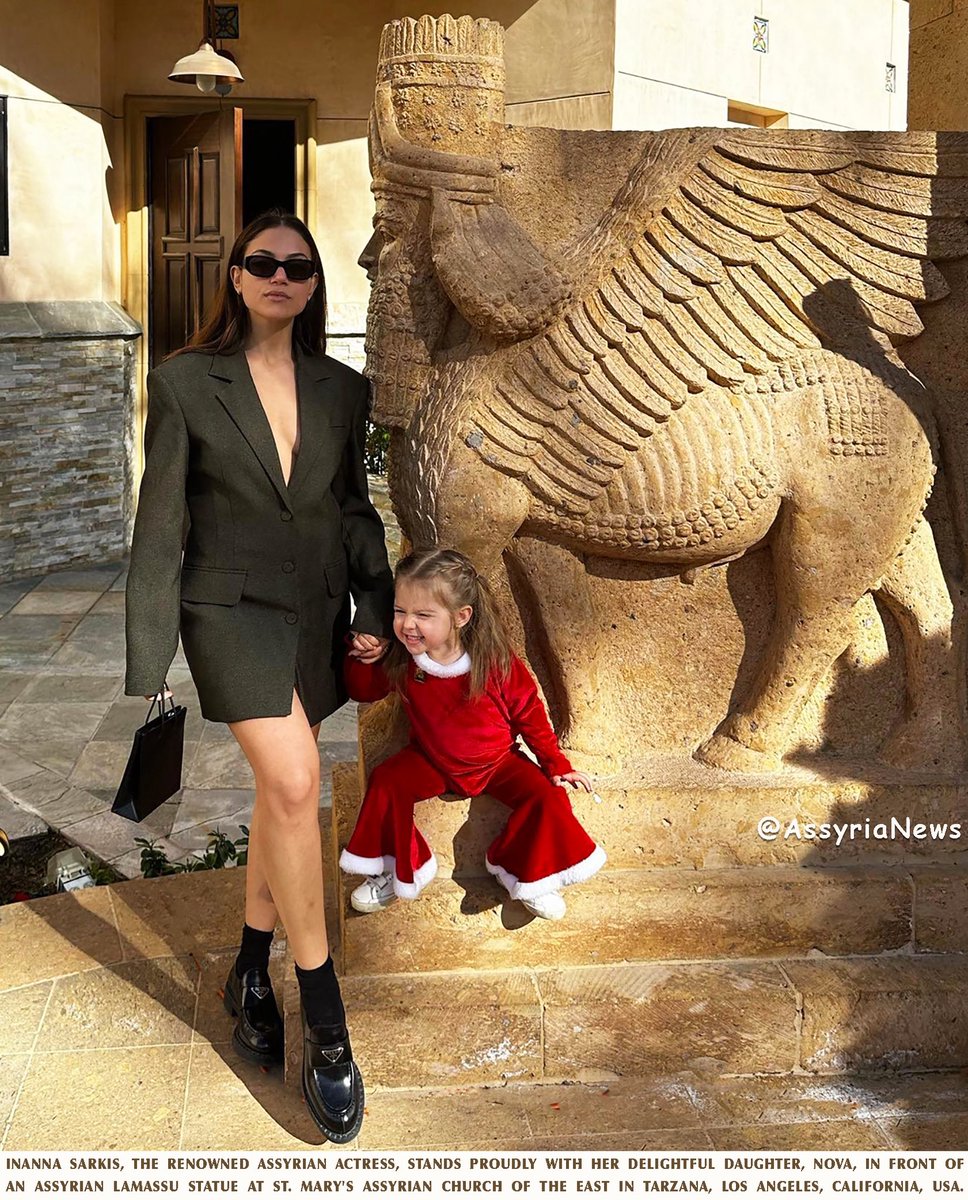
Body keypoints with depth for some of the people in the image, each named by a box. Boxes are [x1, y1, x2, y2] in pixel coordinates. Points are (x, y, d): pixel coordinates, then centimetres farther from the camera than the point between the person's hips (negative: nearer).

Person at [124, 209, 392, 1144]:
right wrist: (148, 663, -7)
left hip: (318, 612, 5)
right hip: (231, 604, -4)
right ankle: (324, 1023, -9)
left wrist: (375, 609, 4)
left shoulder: (341, 390, 7)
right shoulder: (185, 382, -3)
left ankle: (252, 972, 33)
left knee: (279, 791, 13)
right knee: (295, 784, -20)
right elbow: (159, 527, -4)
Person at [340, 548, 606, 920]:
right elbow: (364, 691, 0)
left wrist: (556, 764, -6)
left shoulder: (498, 664, -25)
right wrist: (361, 659, -22)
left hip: (496, 763, -1)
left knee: (546, 795, -20)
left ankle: (524, 874, 5)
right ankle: (399, 871, -2)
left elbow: (530, 715, -11)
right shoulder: (399, 659, -17)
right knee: (386, 781, -23)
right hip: (431, 761, 2)